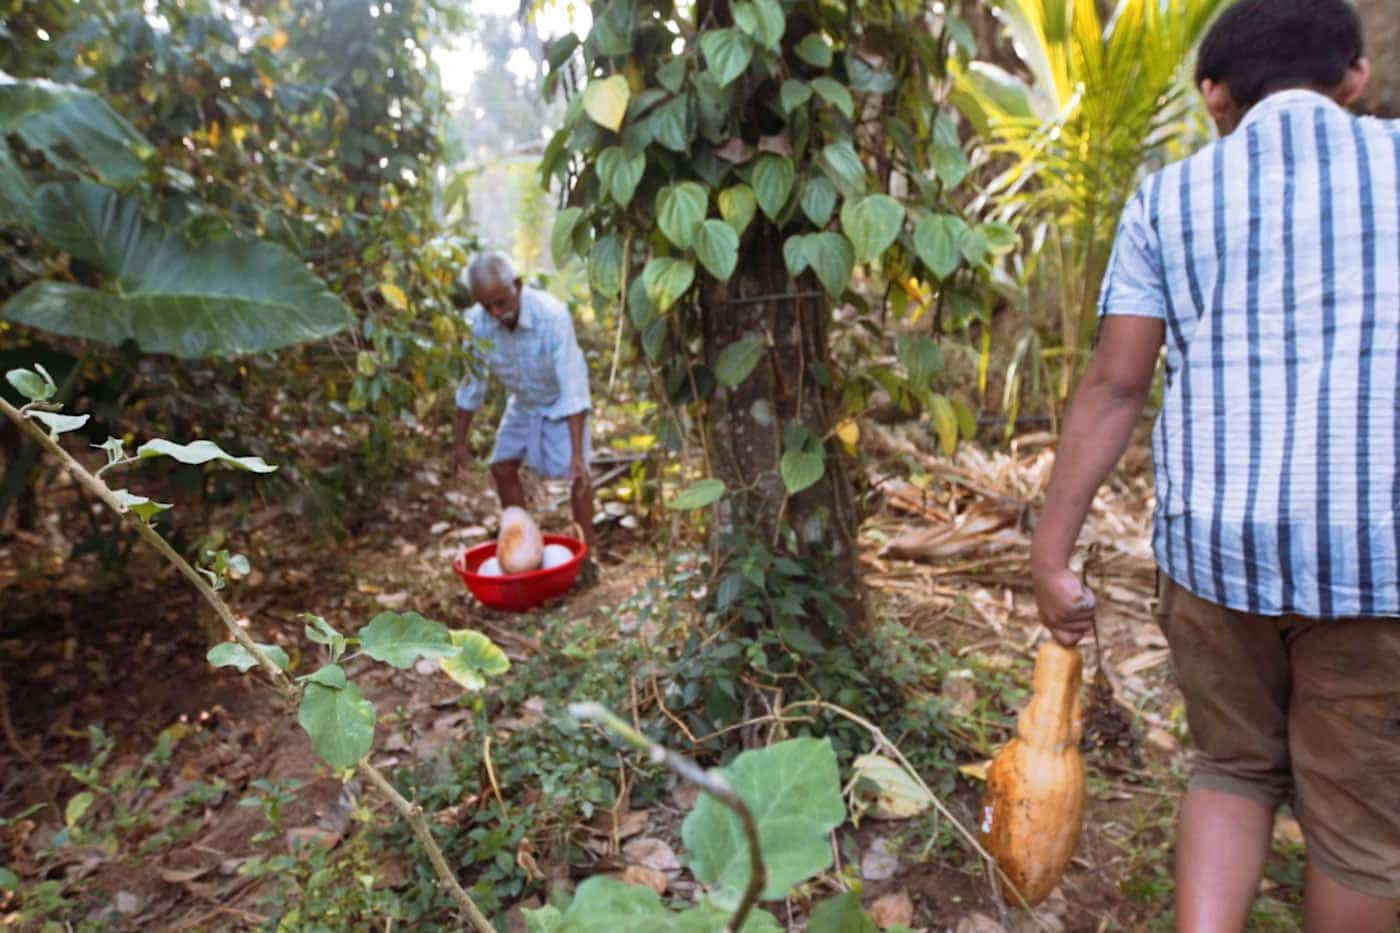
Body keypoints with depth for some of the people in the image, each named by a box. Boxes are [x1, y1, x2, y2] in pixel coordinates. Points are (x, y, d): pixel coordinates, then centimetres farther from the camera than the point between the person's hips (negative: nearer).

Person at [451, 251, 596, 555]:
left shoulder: (552, 315, -37)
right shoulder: (477, 322, -23)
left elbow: (573, 385, -39)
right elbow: (471, 381, -9)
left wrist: (578, 454, -43)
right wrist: (459, 441, -3)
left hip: (562, 401, -5)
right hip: (523, 401, 5)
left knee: (578, 475, -15)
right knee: (502, 466, 4)